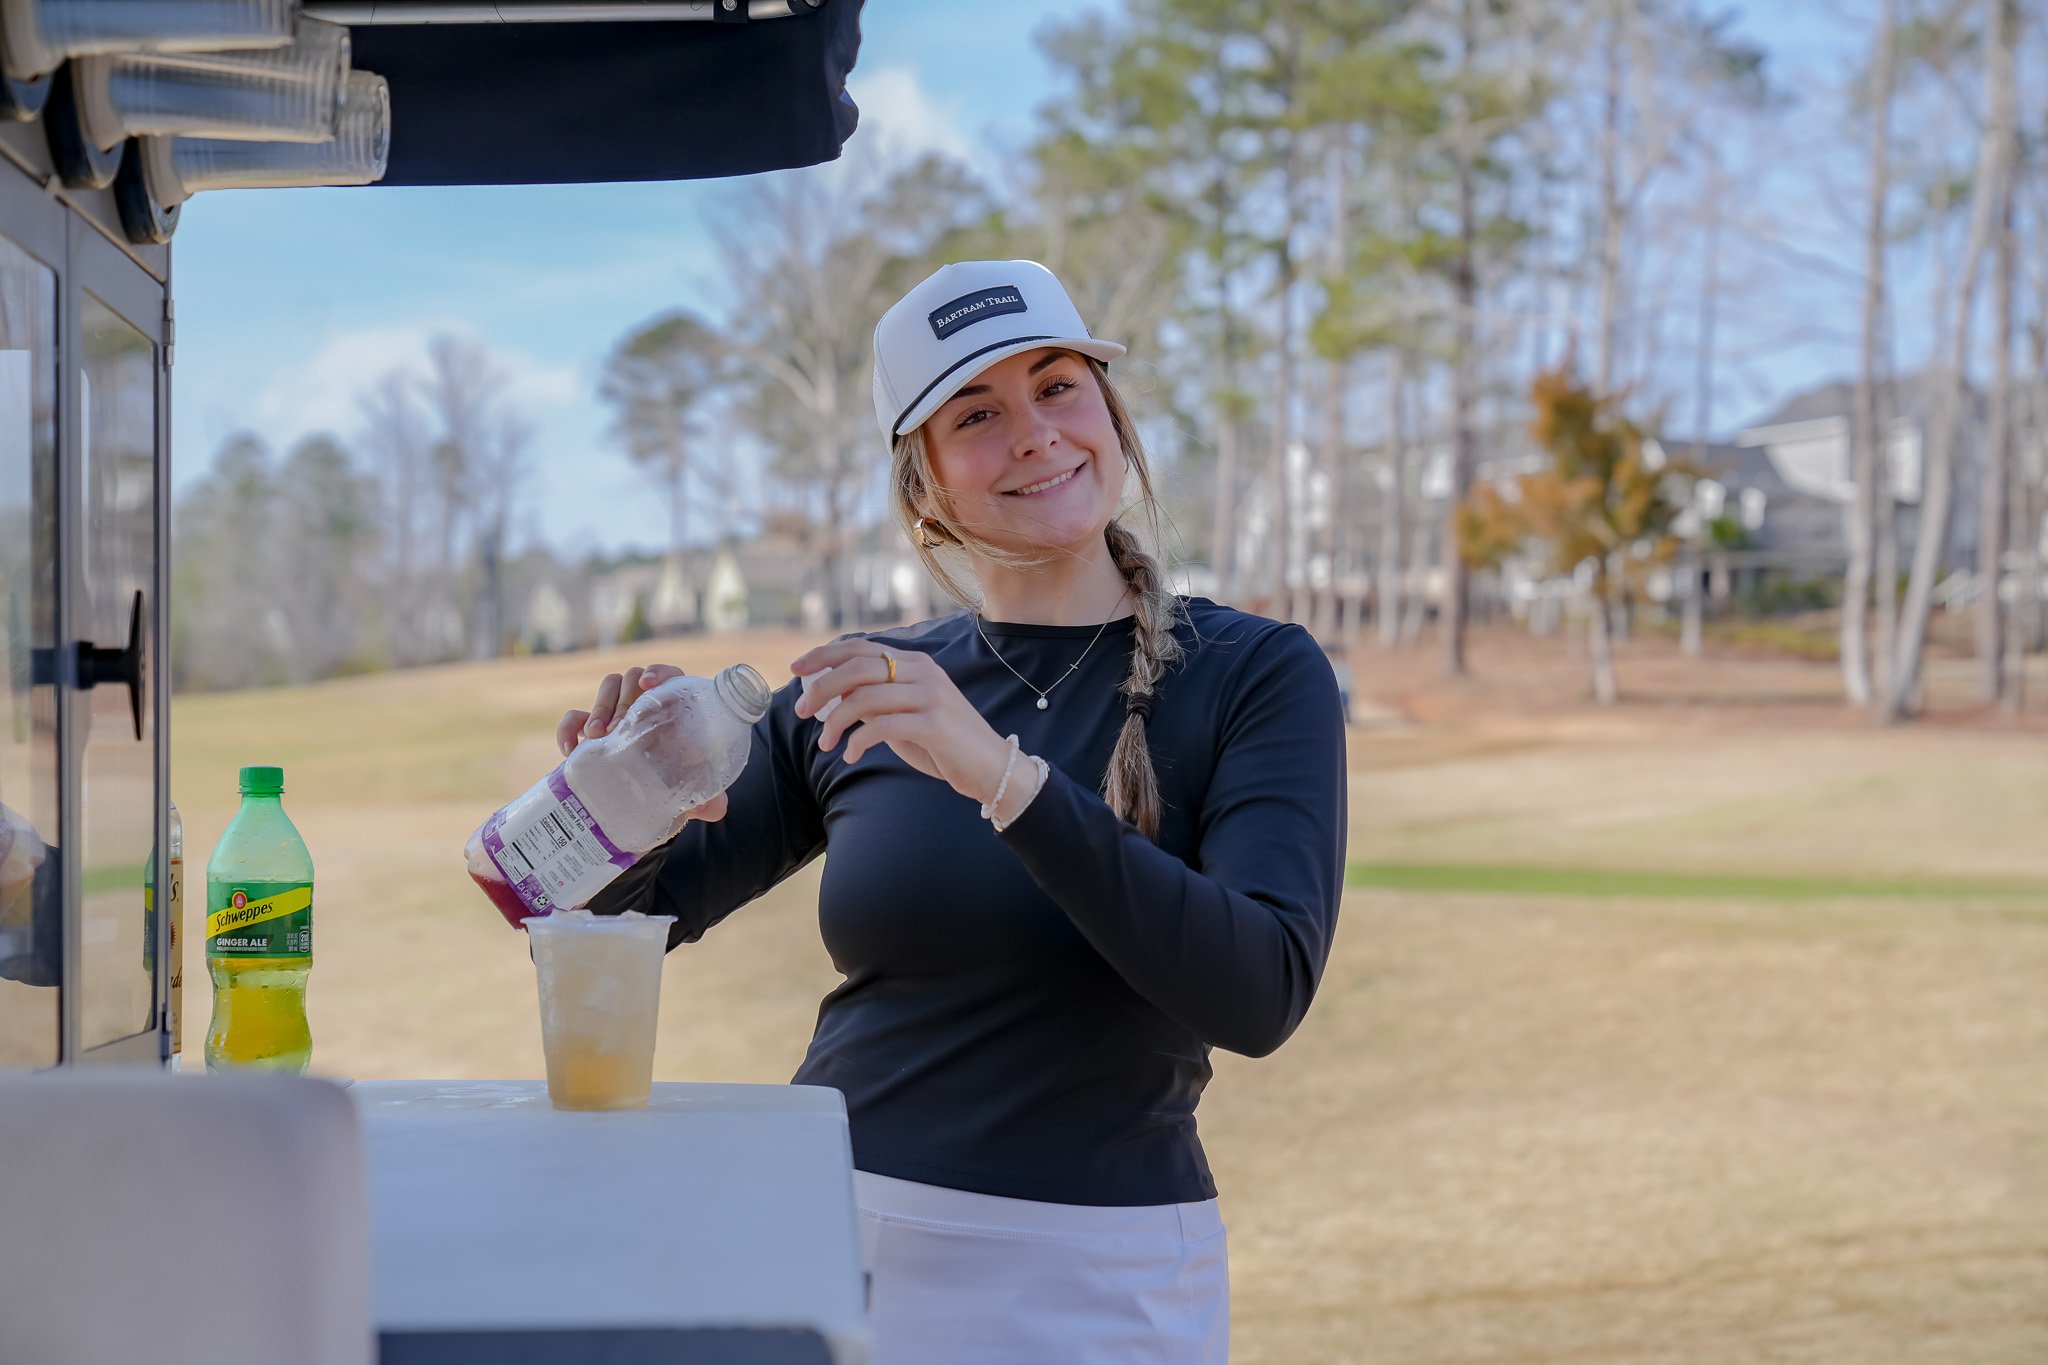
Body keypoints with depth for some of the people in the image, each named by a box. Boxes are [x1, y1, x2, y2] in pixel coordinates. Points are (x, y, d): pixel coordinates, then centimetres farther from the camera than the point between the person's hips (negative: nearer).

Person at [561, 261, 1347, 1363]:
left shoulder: (1257, 677, -6)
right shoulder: (863, 696, 3)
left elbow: (1260, 995, -21)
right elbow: (630, 912, 11)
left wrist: (1001, 775, -30)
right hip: (831, 1236, 3)